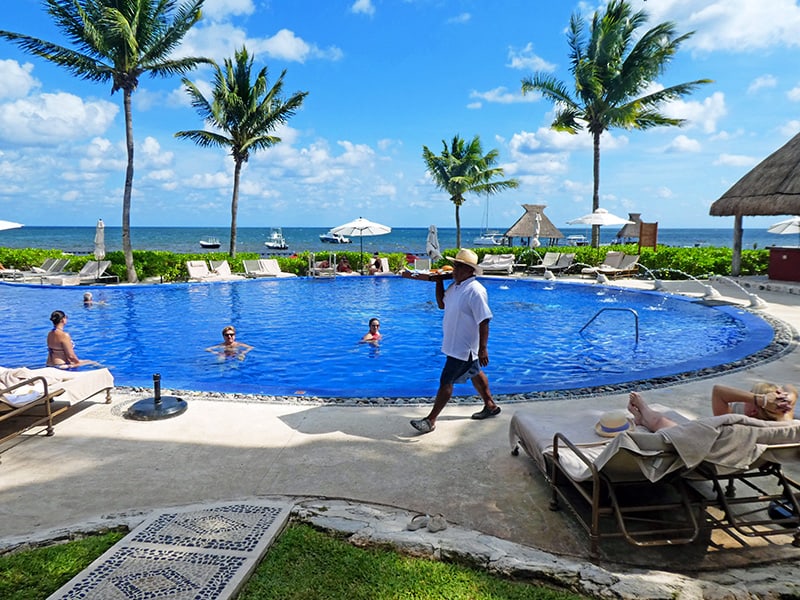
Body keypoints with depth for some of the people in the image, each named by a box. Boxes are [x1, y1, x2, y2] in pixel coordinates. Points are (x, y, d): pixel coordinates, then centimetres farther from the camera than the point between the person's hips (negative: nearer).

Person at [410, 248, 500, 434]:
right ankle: (490, 406, 40)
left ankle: (431, 420, 4)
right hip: (456, 344, 10)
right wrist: (439, 281, 5)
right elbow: (442, 304, 17)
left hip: (463, 347, -9)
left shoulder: (475, 291, -24)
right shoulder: (455, 286, 5)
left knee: (446, 381, -5)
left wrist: (483, 349, -25)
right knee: (475, 374, 22)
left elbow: (484, 321, -24)